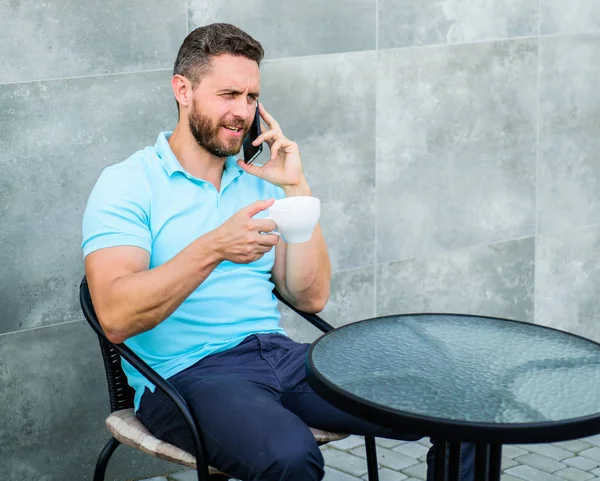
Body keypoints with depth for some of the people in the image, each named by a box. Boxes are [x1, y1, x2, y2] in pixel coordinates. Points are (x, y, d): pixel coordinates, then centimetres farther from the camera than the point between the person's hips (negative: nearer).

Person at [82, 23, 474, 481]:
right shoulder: (126, 184, -2)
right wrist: (213, 249, -26)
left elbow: (310, 297, 10)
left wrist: (296, 188, 2)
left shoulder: (258, 183, 17)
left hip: (279, 353, 6)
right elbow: (116, 318, -16)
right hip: (186, 373, -5)